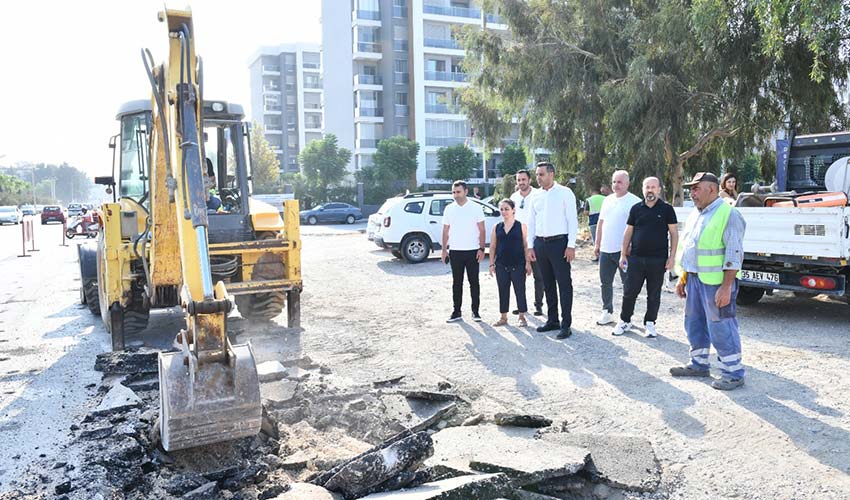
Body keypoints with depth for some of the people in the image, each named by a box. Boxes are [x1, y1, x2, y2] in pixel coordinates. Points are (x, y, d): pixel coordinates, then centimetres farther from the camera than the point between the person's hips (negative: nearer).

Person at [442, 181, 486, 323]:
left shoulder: (476, 208, -1)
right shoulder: (449, 209, 6)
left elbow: (481, 230, -1)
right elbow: (446, 231, 9)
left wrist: (481, 249, -8)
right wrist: (444, 250, 4)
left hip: (472, 251, -2)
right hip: (455, 252, 2)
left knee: (474, 282, 3)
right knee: (457, 283, 7)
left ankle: (475, 311, 13)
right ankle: (456, 312, 14)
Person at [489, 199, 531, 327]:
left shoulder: (521, 226, -1)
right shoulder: (496, 227, 7)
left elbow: (526, 245, -1)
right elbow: (492, 247, 9)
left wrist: (528, 263, -6)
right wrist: (491, 264, 5)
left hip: (518, 264, -3)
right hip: (501, 265, 3)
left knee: (520, 290, 3)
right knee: (503, 291, 9)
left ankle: (522, 316, 15)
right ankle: (503, 317, 18)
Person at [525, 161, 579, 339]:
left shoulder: (565, 193, -3)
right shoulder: (536, 196, 11)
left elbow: (573, 220, -7)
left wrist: (571, 245, -12)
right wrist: (530, 246, 9)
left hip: (559, 242, -5)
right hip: (540, 243, 6)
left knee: (564, 283, -3)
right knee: (548, 284, 13)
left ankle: (566, 324, 3)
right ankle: (552, 320, 24)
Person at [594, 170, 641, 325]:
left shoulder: (634, 202, -8)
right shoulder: (608, 200, 13)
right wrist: (597, 244, 15)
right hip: (606, 249, 7)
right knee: (605, 283, 13)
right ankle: (607, 312, 25)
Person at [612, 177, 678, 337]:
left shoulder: (667, 209, 0)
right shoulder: (636, 208, 6)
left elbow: (674, 233, 0)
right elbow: (628, 232, 10)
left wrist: (672, 257, -6)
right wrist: (623, 254, 6)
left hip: (658, 259, -2)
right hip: (636, 258, 2)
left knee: (654, 294, 8)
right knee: (629, 292, 4)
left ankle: (650, 323, 22)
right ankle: (625, 321, 18)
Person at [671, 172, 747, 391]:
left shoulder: (728, 214, -12)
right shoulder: (695, 215, 15)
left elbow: (734, 255, -17)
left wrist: (726, 287, -22)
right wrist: (682, 278, 17)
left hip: (716, 282, -9)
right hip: (694, 279, 9)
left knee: (721, 328, -4)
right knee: (694, 324, 16)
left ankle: (733, 373, 8)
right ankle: (698, 364, 30)